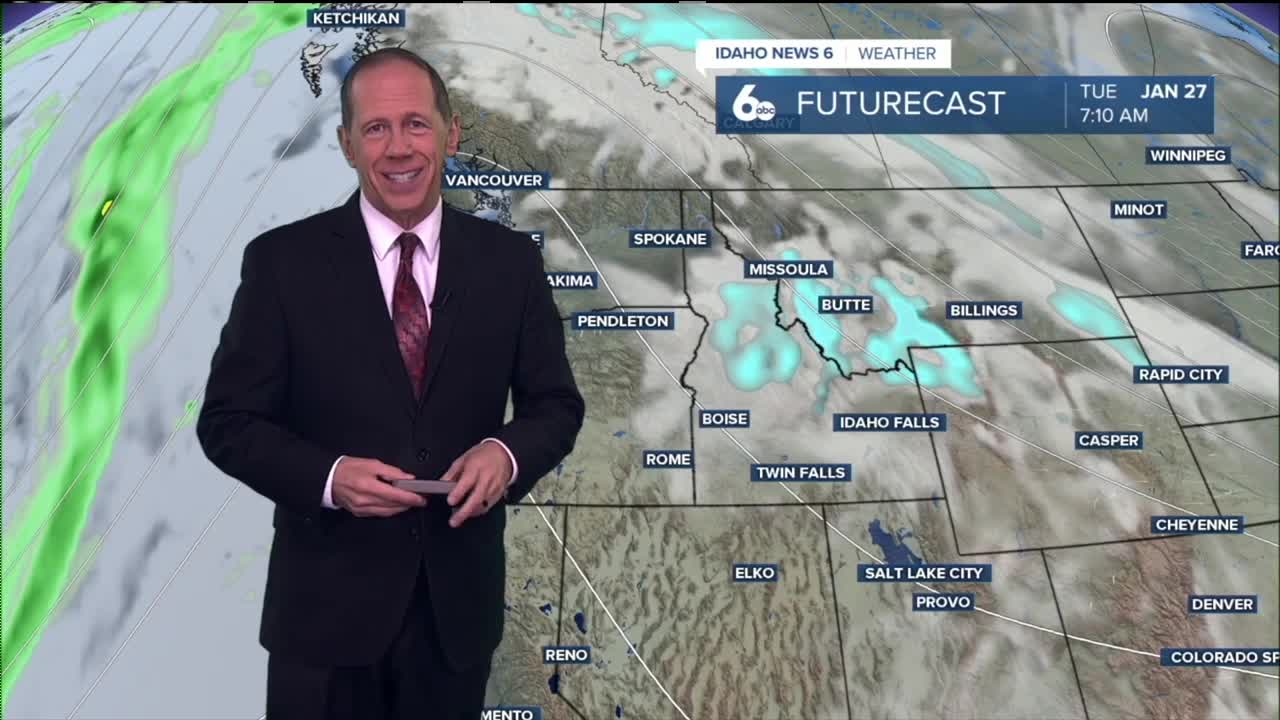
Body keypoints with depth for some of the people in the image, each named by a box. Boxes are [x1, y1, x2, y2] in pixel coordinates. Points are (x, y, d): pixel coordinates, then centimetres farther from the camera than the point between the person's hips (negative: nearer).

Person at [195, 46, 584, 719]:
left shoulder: (509, 259, -1)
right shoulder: (282, 260, -7)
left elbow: (555, 404, 4)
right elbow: (228, 421, -5)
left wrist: (508, 453, -17)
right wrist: (327, 476, -22)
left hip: (458, 600, 2)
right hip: (327, 603, -2)